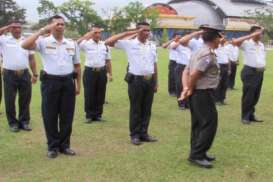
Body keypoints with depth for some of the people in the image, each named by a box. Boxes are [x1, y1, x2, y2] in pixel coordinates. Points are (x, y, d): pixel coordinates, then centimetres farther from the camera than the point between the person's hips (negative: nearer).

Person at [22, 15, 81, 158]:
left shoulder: (72, 44, 8)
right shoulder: (43, 41, -3)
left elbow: (77, 65, 14)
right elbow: (25, 45, -21)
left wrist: (78, 84, 11)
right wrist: (42, 31, -20)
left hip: (68, 82, 3)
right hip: (50, 82, -3)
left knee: (67, 115, 9)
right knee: (50, 116, 4)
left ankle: (64, 145, 22)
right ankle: (53, 146, 18)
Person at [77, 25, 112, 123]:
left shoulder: (105, 45, 9)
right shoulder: (86, 44, -3)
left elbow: (108, 61, 14)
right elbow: (76, 43, -22)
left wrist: (110, 74, 10)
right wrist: (89, 34, -26)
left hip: (102, 72, 3)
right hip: (90, 72, -3)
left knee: (100, 95, 8)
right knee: (89, 95, 1)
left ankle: (98, 114, 20)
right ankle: (89, 115, 12)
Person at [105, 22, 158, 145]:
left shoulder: (152, 46, 9)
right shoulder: (129, 44, -4)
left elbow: (154, 65, 14)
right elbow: (109, 42, -11)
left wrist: (156, 82, 12)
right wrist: (128, 33, -11)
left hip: (149, 80, 4)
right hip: (136, 80, -4)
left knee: (147, 109, 11)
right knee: (135, 109, 3)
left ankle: (143, 133, 22)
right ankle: (134, 135, 13)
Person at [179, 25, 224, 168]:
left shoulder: (199, 52, 14)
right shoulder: (208, 55, -17)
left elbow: (186, 72, 9)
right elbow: (194, 75, -24)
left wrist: (185, 88, -2)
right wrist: (190, 89, -9)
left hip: (196, 93, 10)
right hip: (204, 93, -10)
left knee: (198, 124, 15)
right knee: (209, 124, -3)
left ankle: (197, 153, 23)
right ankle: (197, 155, -1)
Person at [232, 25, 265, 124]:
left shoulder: (261, 44, 14)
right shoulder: (246, 43, -8)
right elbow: (234, 42, -26)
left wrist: (263, 67, 12)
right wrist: (250, 36, -23)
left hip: (260, 72, 7)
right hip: (249, 72, -7)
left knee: (256, 96, 12)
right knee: (248, 95, -3)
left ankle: (251, 115, 24)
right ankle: (245, 117, 7)